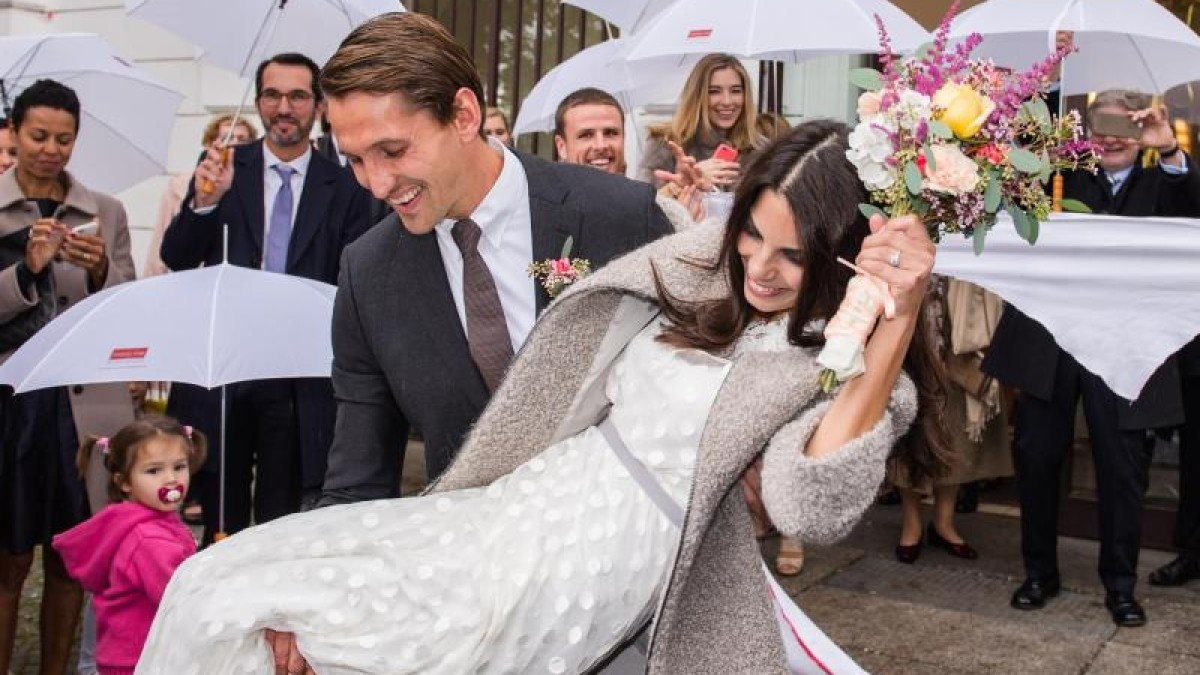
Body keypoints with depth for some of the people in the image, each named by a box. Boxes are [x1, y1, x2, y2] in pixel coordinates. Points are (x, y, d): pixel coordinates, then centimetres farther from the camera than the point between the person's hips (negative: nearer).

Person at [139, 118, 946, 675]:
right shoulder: (711, 272, 9)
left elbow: (811, 507, -32)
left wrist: (900, 322, -36)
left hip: (562, 580, -8)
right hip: (524, 500, 8)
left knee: (231, 601, -9)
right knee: (223, 575, 1)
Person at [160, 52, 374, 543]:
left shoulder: (344, 189, 2)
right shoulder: (223, 169, 5)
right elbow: (175, 258, 0)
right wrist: (203, 203, -17)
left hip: (299, 381, -1)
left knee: (282, 519, 7)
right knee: (221, 516, 11)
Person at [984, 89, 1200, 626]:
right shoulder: (1067, 176, 7)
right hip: (1049, 336, 1)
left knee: (1122, 466, 6)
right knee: (1036, 455, 8)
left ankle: (1120, 583, 23)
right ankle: (1039, 571, 25)